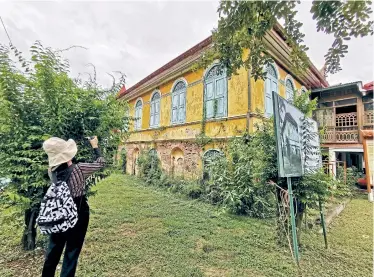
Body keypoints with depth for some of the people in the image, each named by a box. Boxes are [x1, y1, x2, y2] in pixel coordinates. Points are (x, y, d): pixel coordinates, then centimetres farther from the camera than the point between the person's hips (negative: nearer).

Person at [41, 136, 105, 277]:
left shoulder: (52, 171, -7)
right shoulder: (78, 169, -22)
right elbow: (100, 163, -8)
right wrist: (95, 146, 3)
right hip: (78, 214, -5)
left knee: (54, 249, 24)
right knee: (72, 251, 12)